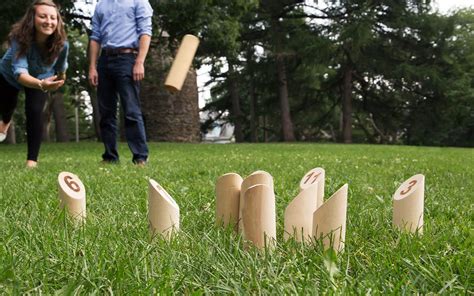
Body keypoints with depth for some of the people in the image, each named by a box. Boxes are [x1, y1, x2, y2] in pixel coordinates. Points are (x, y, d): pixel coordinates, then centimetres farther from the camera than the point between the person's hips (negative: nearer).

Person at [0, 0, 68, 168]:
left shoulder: (61, 44, -34)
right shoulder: (19, 38, -42)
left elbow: (61, 66, -11)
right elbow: (19, 71, -54)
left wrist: (60, 79, 10)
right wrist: (41, 85, -73)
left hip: (41, 77, 0)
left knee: (35, 111, -20)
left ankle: (32, 160, -11)